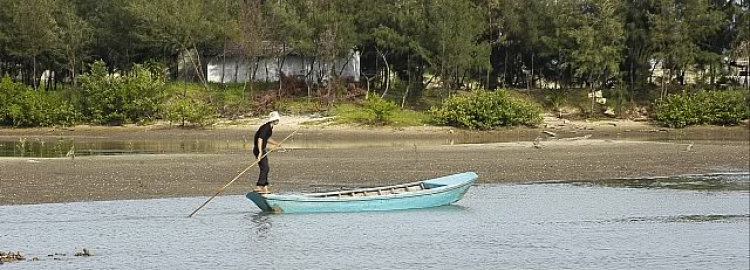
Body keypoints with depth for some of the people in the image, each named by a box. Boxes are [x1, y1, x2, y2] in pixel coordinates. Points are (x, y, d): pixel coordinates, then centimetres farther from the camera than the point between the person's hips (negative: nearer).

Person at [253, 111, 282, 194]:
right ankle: (258, 186, -14)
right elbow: (260, 139, -31)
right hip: (259, 149, -10)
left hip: (263, 149, 10)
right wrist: (260, 152, -38)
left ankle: (264, 187, 19)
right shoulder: (265, 128, -20)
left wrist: (276, 144, 18)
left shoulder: (270, 128, 11)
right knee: (264, 168, -13)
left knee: (265, 169, 13)